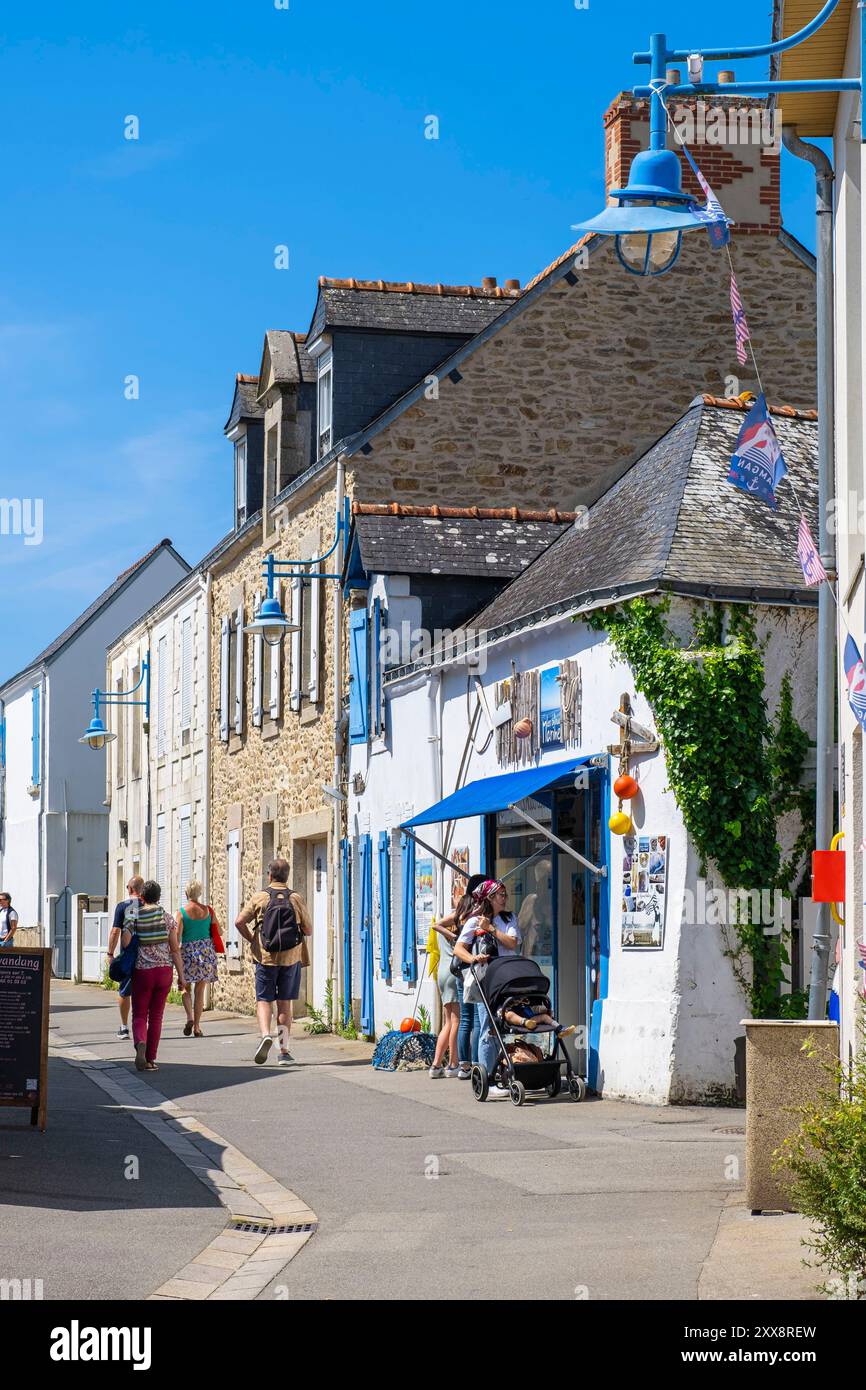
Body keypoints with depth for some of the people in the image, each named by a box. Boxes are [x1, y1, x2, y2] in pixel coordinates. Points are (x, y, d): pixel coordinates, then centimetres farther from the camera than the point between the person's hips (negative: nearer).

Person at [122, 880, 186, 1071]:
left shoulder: (134, 916, -3)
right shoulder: (167, 917, 1)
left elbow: (125, 942, -12)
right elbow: (175, 950, 0)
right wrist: (181, 976, 4)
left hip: (142, 971, -1)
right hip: (164, 970, 1)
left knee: (139, 1015, 6)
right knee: (156, 1016, 11)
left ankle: (140, 1043, -25)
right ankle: (150, 1060, 12)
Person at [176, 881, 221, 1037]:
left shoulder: (182, 912, -7)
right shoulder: (208, 911, 0)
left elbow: (177, 936, -10)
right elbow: (219, 931, 7)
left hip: (188, 951, -2)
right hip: (206, 951, 2)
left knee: (186, 988, 12)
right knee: (200, 990, 9)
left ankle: (190, 1017, -12)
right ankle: (197, 1026, 8)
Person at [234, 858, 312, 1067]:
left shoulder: (260, 897, -2)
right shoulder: (296, 899, 0)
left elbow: (239, 922, -8)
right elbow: (308, 930, 3)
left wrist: (251, 939, 8)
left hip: (266, 957, -1)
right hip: (291, 958, 1)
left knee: (264, 1000, 7)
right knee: (285, 1003, 7)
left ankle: (266, 1035, -19)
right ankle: (284, 1051, 7)